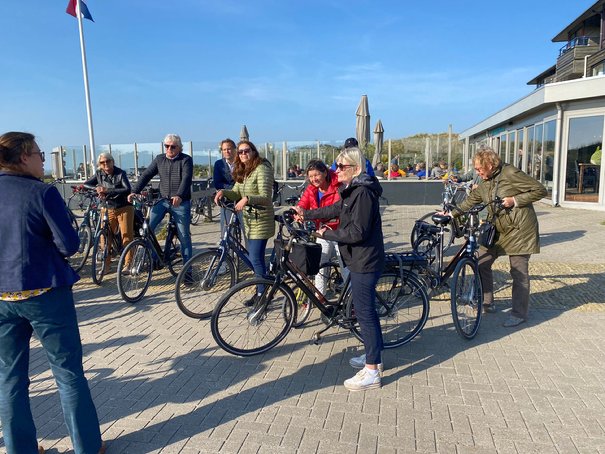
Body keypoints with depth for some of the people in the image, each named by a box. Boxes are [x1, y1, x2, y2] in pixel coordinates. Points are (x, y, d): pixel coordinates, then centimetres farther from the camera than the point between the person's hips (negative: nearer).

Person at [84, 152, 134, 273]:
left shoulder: (121, 173, -9)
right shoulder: (99, 174, 3)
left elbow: (127, 190, -22)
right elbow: (86, 184, 5)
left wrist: (108, 190, -31)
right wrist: (97, 188, -17)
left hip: (124, 208, -3)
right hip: (108, 209, 4)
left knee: (127, 236, -4)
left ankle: (127, 263, 6)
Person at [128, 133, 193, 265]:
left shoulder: (186, 160, -5)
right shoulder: (159, 159, 8)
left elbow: (186, 179, -20)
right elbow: (147, 175, 4)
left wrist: (179, 196, -36)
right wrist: (134, 192, -9)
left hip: (181, 202, -4)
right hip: (163, 200, 4)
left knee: (184, 235, -1)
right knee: (147, 227, -10)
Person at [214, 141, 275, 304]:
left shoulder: (262, 169, -13)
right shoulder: (242, 171, 15)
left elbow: (265, 196, -21)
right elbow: (236, 193, 11)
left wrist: (247, 199, -35)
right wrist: (224, 192, -8)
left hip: (260, 220, -9)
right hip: (249, 220, 9)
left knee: (256, 259, -9)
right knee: (255, 258, 15)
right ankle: (261, 291, 27)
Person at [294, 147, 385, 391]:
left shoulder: (363, 192, -20)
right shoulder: (353, 190, 12)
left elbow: (357, 232, -26)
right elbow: (336, 209, 24)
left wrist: (327, 234, -14)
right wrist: (307, 213, 27)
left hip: (364, 262, -11)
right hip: (360, 259, 11)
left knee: (364, 312, -4)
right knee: (366, 309, 19)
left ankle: (371, 373, 7)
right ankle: (373, 356, 35)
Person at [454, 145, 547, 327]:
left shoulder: (511, 173, -14)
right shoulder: (484, 184, 8)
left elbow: (540, 190, -13)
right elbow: (471, 201, 20)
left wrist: (515, 200, -19)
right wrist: (451, 213, 20)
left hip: (519, 230, -7)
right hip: (497, 230, 8)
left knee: (519, 272, -1)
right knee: (482, 263, 6)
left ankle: (519, 313, 11)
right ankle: (487, 303, 22)